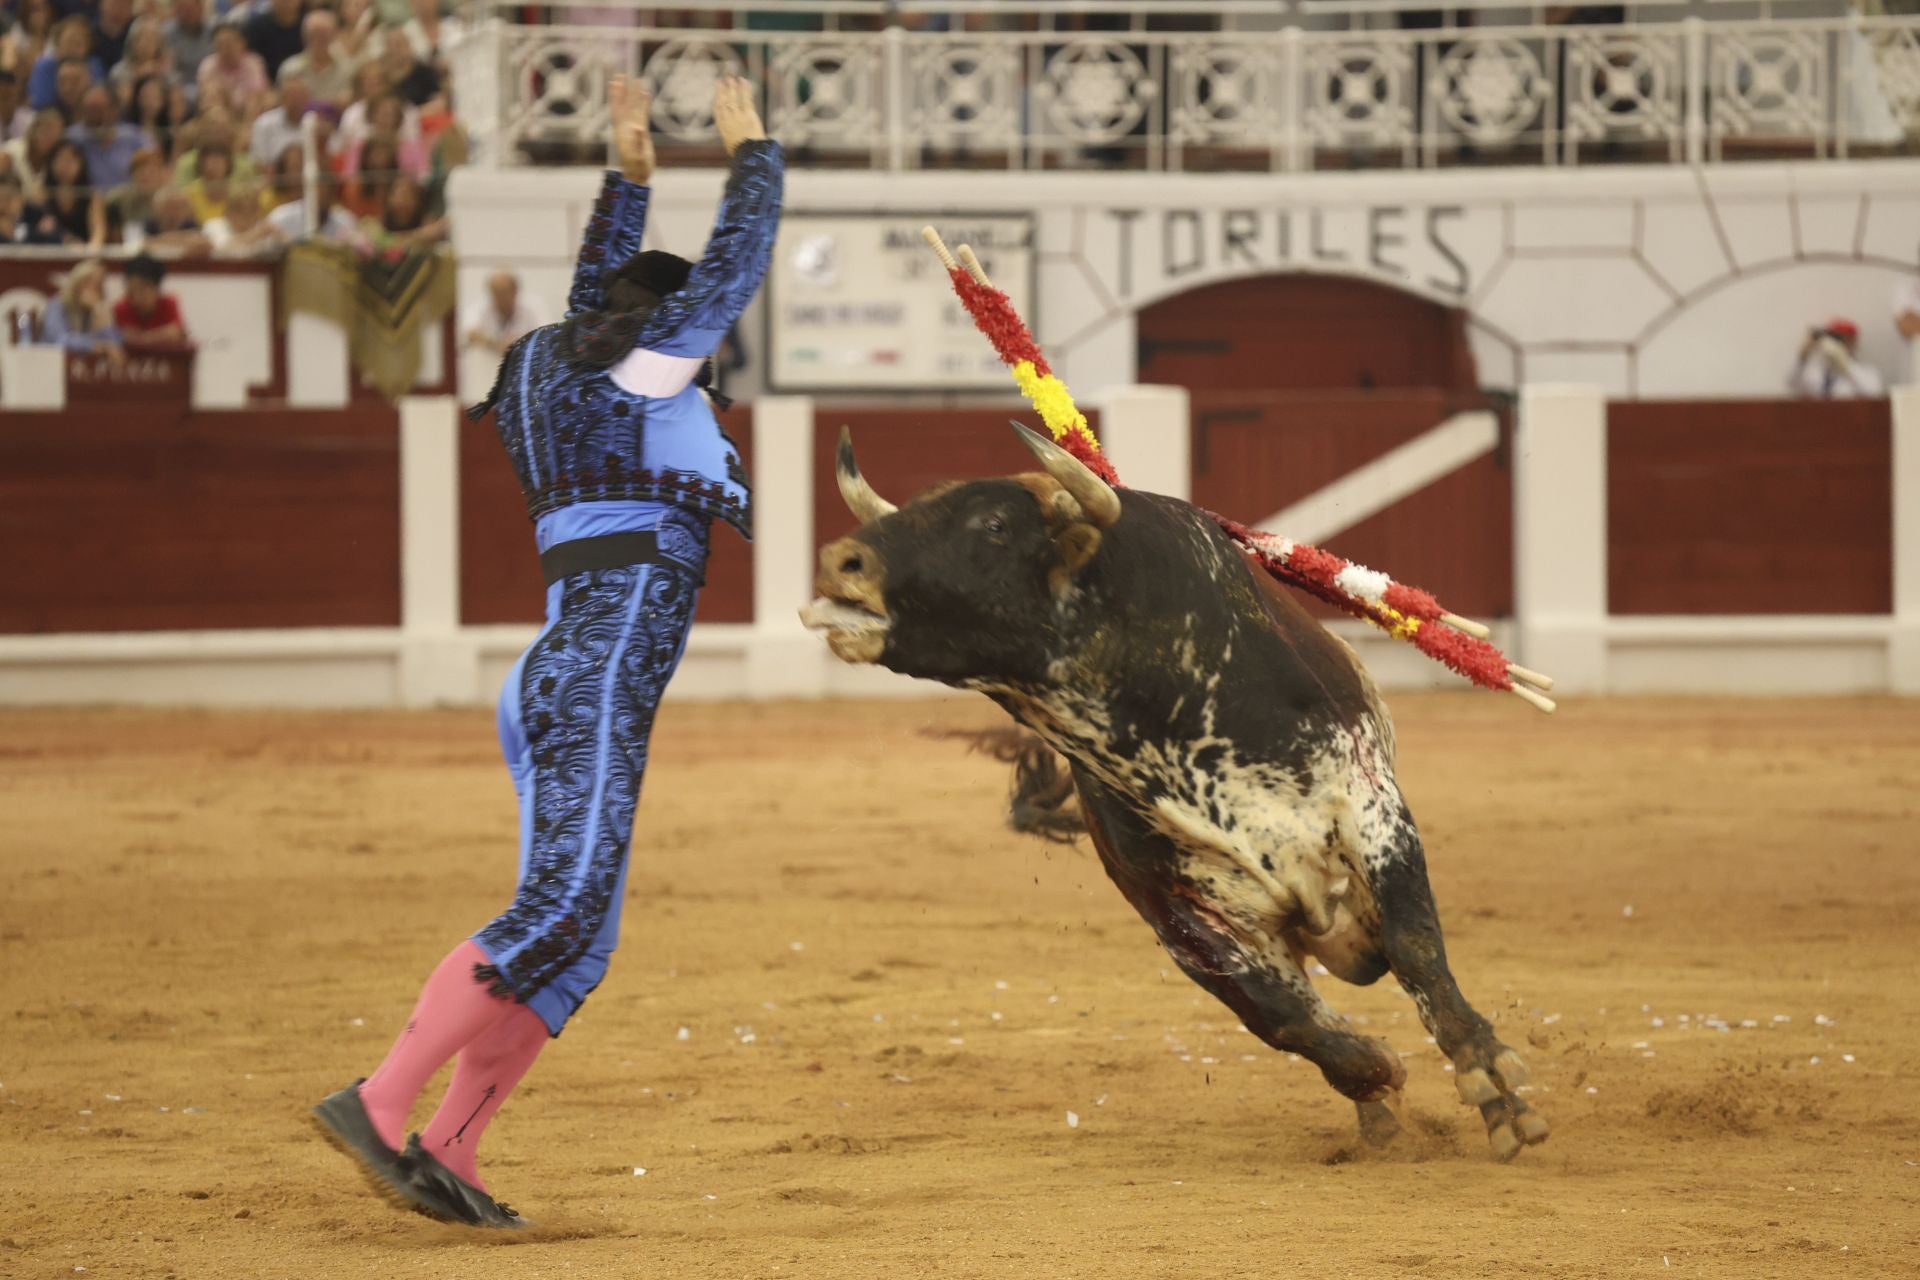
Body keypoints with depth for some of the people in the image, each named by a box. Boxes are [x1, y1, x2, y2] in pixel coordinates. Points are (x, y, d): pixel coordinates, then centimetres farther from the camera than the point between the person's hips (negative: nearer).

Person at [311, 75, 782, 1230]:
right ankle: (381, 1104, -22)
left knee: (581, 941, 6)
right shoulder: (648, 366, 1)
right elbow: (737, 265, 8)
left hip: (558, 688, 10)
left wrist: (631, 176, 46)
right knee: (558, 911, -17)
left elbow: (598, 292, 42)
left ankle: (446, 1158, 2)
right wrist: (753, 153, 23)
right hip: (598, 683, -10)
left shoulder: (567, 375, 22)